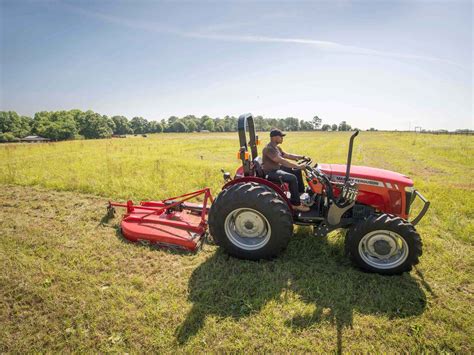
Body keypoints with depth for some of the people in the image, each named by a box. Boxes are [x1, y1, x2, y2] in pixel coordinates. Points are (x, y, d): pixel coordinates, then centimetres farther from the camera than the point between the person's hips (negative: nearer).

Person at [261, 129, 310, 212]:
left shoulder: (276, 148, 11)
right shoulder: (268, 149, -22)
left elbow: (288, 155, 15)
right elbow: (282, 161, -30)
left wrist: (302, 157, 4)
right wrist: (298, 166, -32)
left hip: (277, 168, 11)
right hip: (270, 172, -11)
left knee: (296, 171, 11)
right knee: (292, 178, -25)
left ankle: (301, 193, 18)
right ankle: (296, 204, -16)